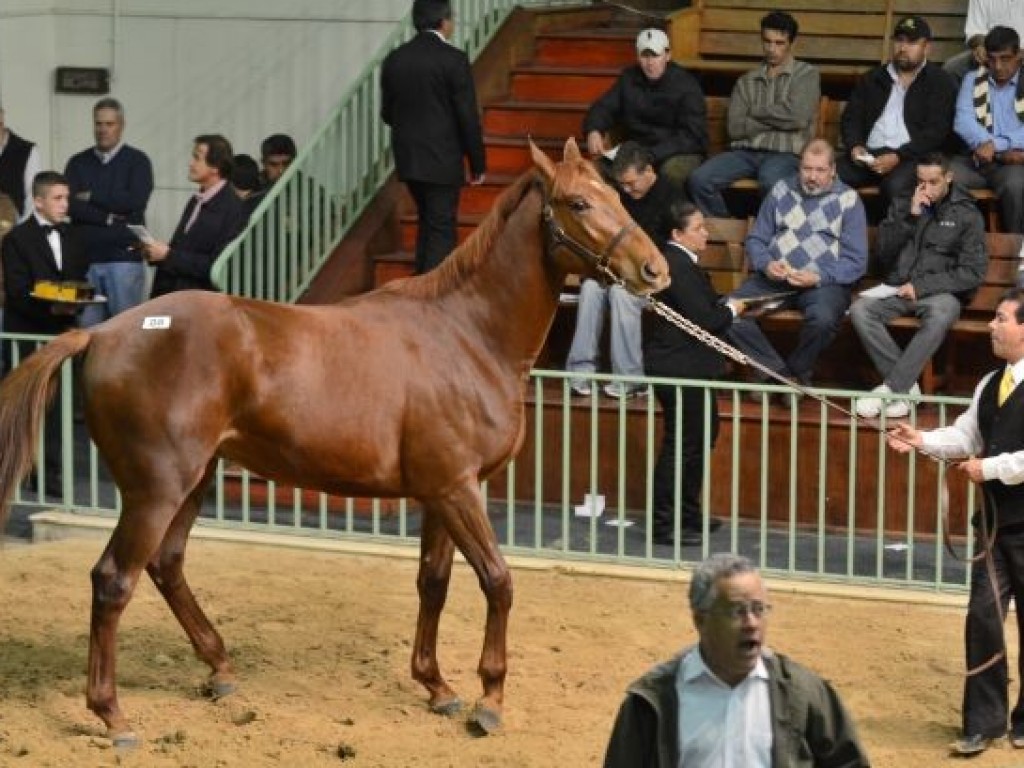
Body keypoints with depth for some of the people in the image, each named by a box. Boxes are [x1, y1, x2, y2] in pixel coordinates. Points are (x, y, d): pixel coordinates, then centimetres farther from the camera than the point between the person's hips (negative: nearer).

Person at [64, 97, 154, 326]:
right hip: (85, 257, 3)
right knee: (87, 325, -1)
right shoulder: (78, 163, 13)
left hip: (125, 257, -2)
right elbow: (70, 204, 0)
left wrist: (91, 197, -1)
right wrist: (107, 218, -10)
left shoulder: (137, 160, 5)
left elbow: (135, 201, -9)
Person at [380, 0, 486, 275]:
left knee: (427, 221, 21)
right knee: (442, 231, 1)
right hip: (442, 160, -6)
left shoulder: (394, 59, 3)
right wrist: (477, 164, -3)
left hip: (407, 159, 6)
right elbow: (468, 117, -12)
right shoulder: (453, 60, -13)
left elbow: (387, 113, 10)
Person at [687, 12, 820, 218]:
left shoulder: (807, 74, 8)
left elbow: (797, 117, -8)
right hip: (745, 151, 4)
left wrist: (756, 112, 5)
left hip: (784, 153, -4)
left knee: (771, 182, -40)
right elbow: (735, 127, 5)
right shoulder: (746, 81, 18)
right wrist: (776, 120, -3)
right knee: (699, 180, -23)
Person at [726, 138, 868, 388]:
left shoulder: (848, 200, 4)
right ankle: (776, 370, -9)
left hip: (823, 281, -3)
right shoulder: (781, 191, 14)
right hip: (774, 278, 3)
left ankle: (797, 371, -6)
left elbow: (855, 262, -1)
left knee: (824, 319, -37)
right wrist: (766, 265, -8)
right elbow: (756, 239, 15)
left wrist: (818, 277, -17)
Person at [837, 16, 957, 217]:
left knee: (896, 186, -37)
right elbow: (851, 118, 18)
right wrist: (855, 146, -5)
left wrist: (898, 156, -17)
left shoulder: (941, 83, 7)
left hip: (913, 156, -4)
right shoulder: (873, 79, 21)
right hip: (869, 154, 4)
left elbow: (936, 132, -4)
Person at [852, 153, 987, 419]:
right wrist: (910, 217, -8)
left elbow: (973, 272, -4)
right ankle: (907, 385, -25)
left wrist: (921, 286, -12)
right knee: (860, 310, -27)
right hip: (898, 288, 3)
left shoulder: (967, 215, 3)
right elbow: (884, 253, 5)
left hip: (940, 291, -3)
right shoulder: (901, 206, 12)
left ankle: (892, 388, -33)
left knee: (939, 316, -38)